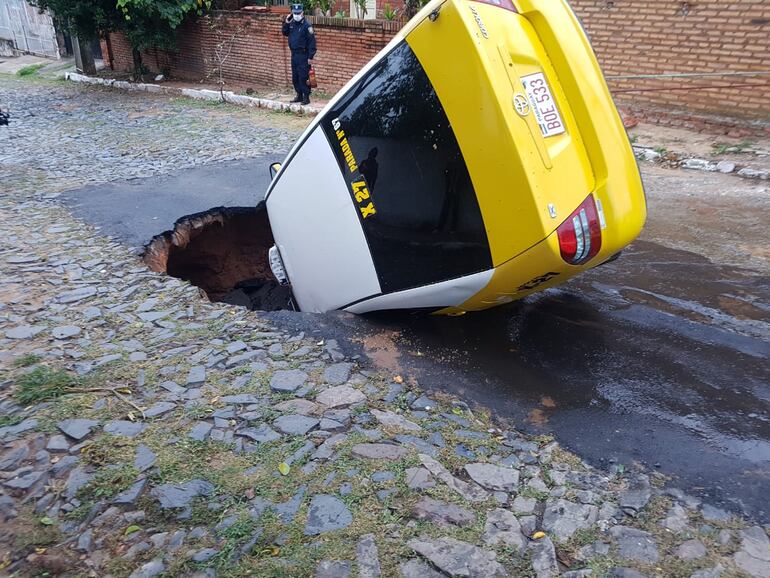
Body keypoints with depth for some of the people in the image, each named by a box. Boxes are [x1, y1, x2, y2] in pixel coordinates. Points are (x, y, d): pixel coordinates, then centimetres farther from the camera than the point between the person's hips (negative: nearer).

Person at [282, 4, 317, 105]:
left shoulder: (307, 25, -12)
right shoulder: (292, 23, 9)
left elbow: (312, 41, -14)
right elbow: (285, 33, 20)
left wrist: (310, 57, -18)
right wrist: (286, 23, 3)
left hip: (303, 55, -8)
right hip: (294, 54, 8)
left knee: (303, 78, -7)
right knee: (295, 78, 12)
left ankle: (306, 97, 1)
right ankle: (299, 96, 23)